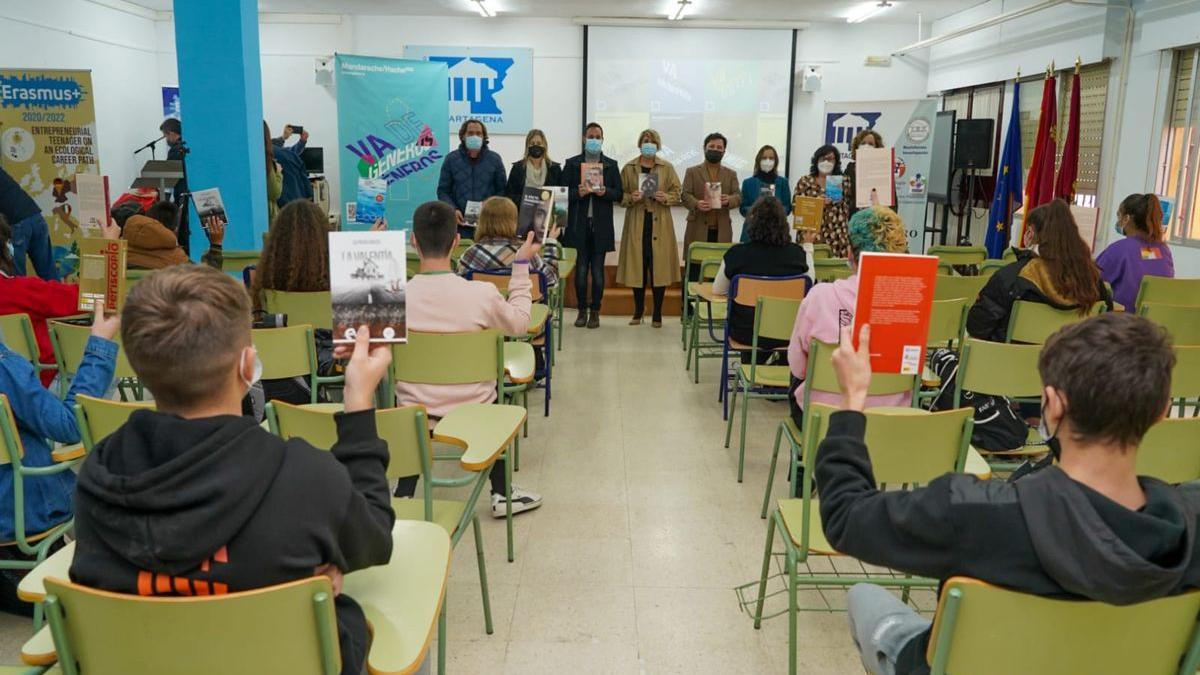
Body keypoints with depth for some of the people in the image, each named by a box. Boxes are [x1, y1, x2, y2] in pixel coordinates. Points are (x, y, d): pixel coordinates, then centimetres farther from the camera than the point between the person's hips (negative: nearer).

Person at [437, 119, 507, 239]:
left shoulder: (494, 159, 7)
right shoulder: (451, 159, 6)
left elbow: (502, 190, 8)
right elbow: (443, 191, 7)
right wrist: (453, 210, -9)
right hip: (460, 223, 0)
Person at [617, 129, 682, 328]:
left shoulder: (667, 168, 7)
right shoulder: (629, 168, 7)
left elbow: (677, 193, 7)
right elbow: (620, 195, 7)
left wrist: (666, 198, -12)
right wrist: (630, 198, -13)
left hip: (660, 224, 0)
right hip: (636, 224, 0)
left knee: (659, 267, -2)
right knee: (637, 267, 2)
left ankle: (657, 313, 7)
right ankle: (638, 310, 17)